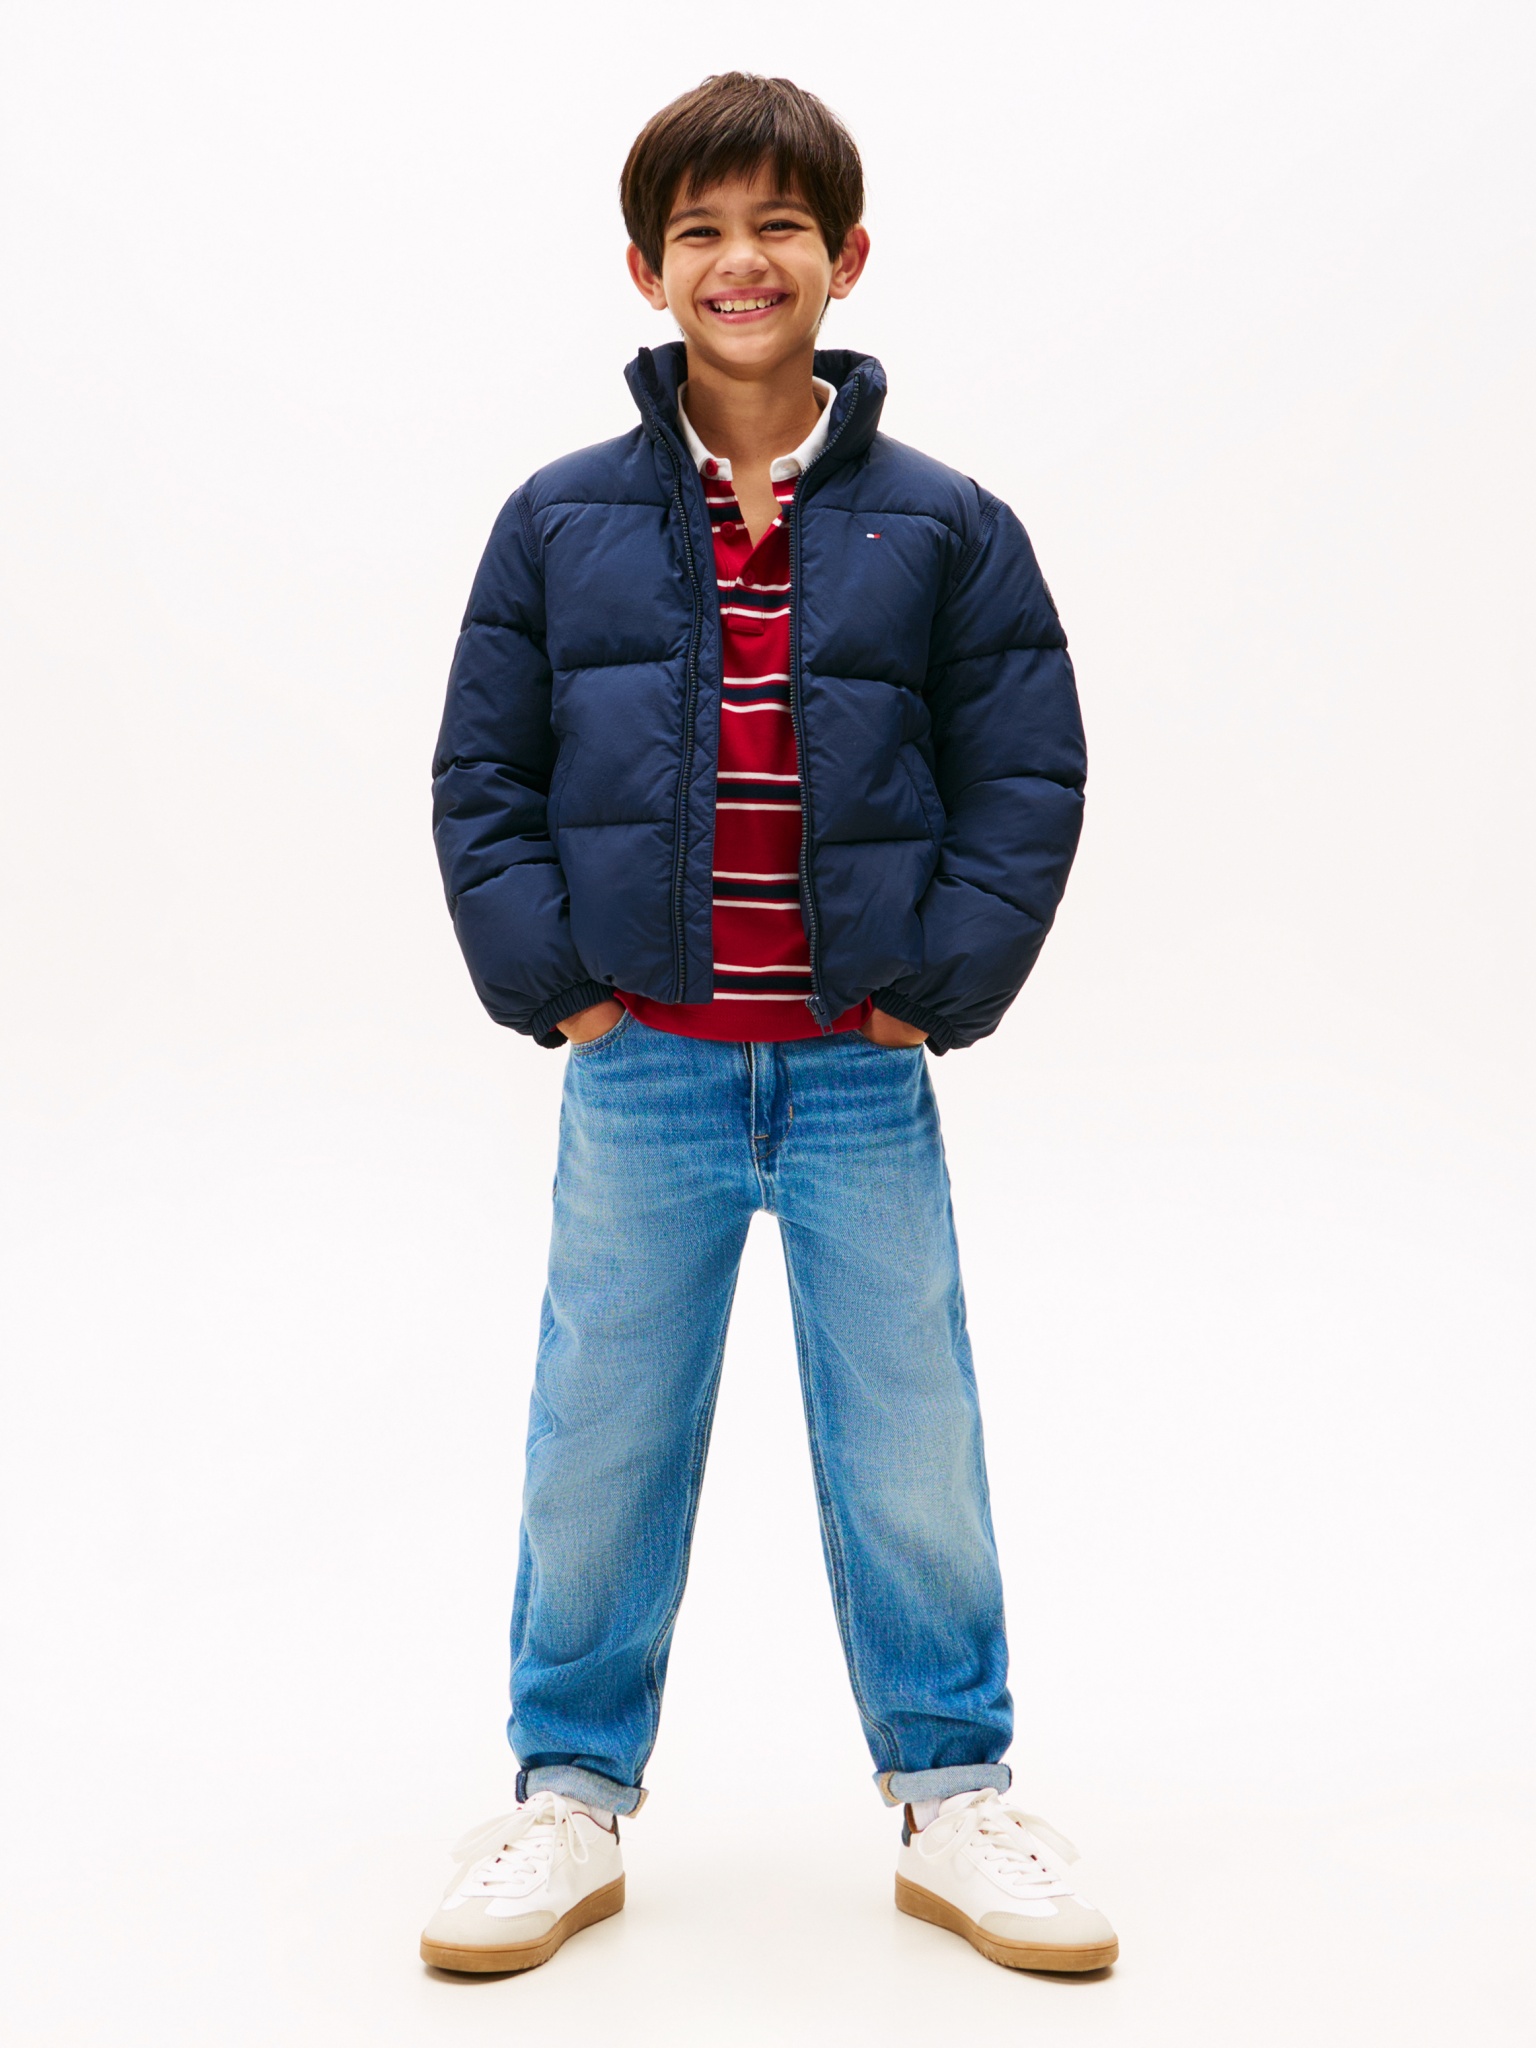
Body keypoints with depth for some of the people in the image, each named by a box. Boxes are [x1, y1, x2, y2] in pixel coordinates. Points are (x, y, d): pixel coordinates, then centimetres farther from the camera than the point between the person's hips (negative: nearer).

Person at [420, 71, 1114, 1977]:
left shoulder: (944, 526, 2)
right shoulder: (561, 519, 3)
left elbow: (1026, 779, 2)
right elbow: (479, 775, 5)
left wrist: (934, 991, -6)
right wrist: (550, 983, -5)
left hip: (862, 1078, 0)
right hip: (639, 1076, 1)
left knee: (910, 1447, 7)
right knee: (599, 1447, 9)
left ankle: (953, 1798, 24)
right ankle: (571, 1794, 26)